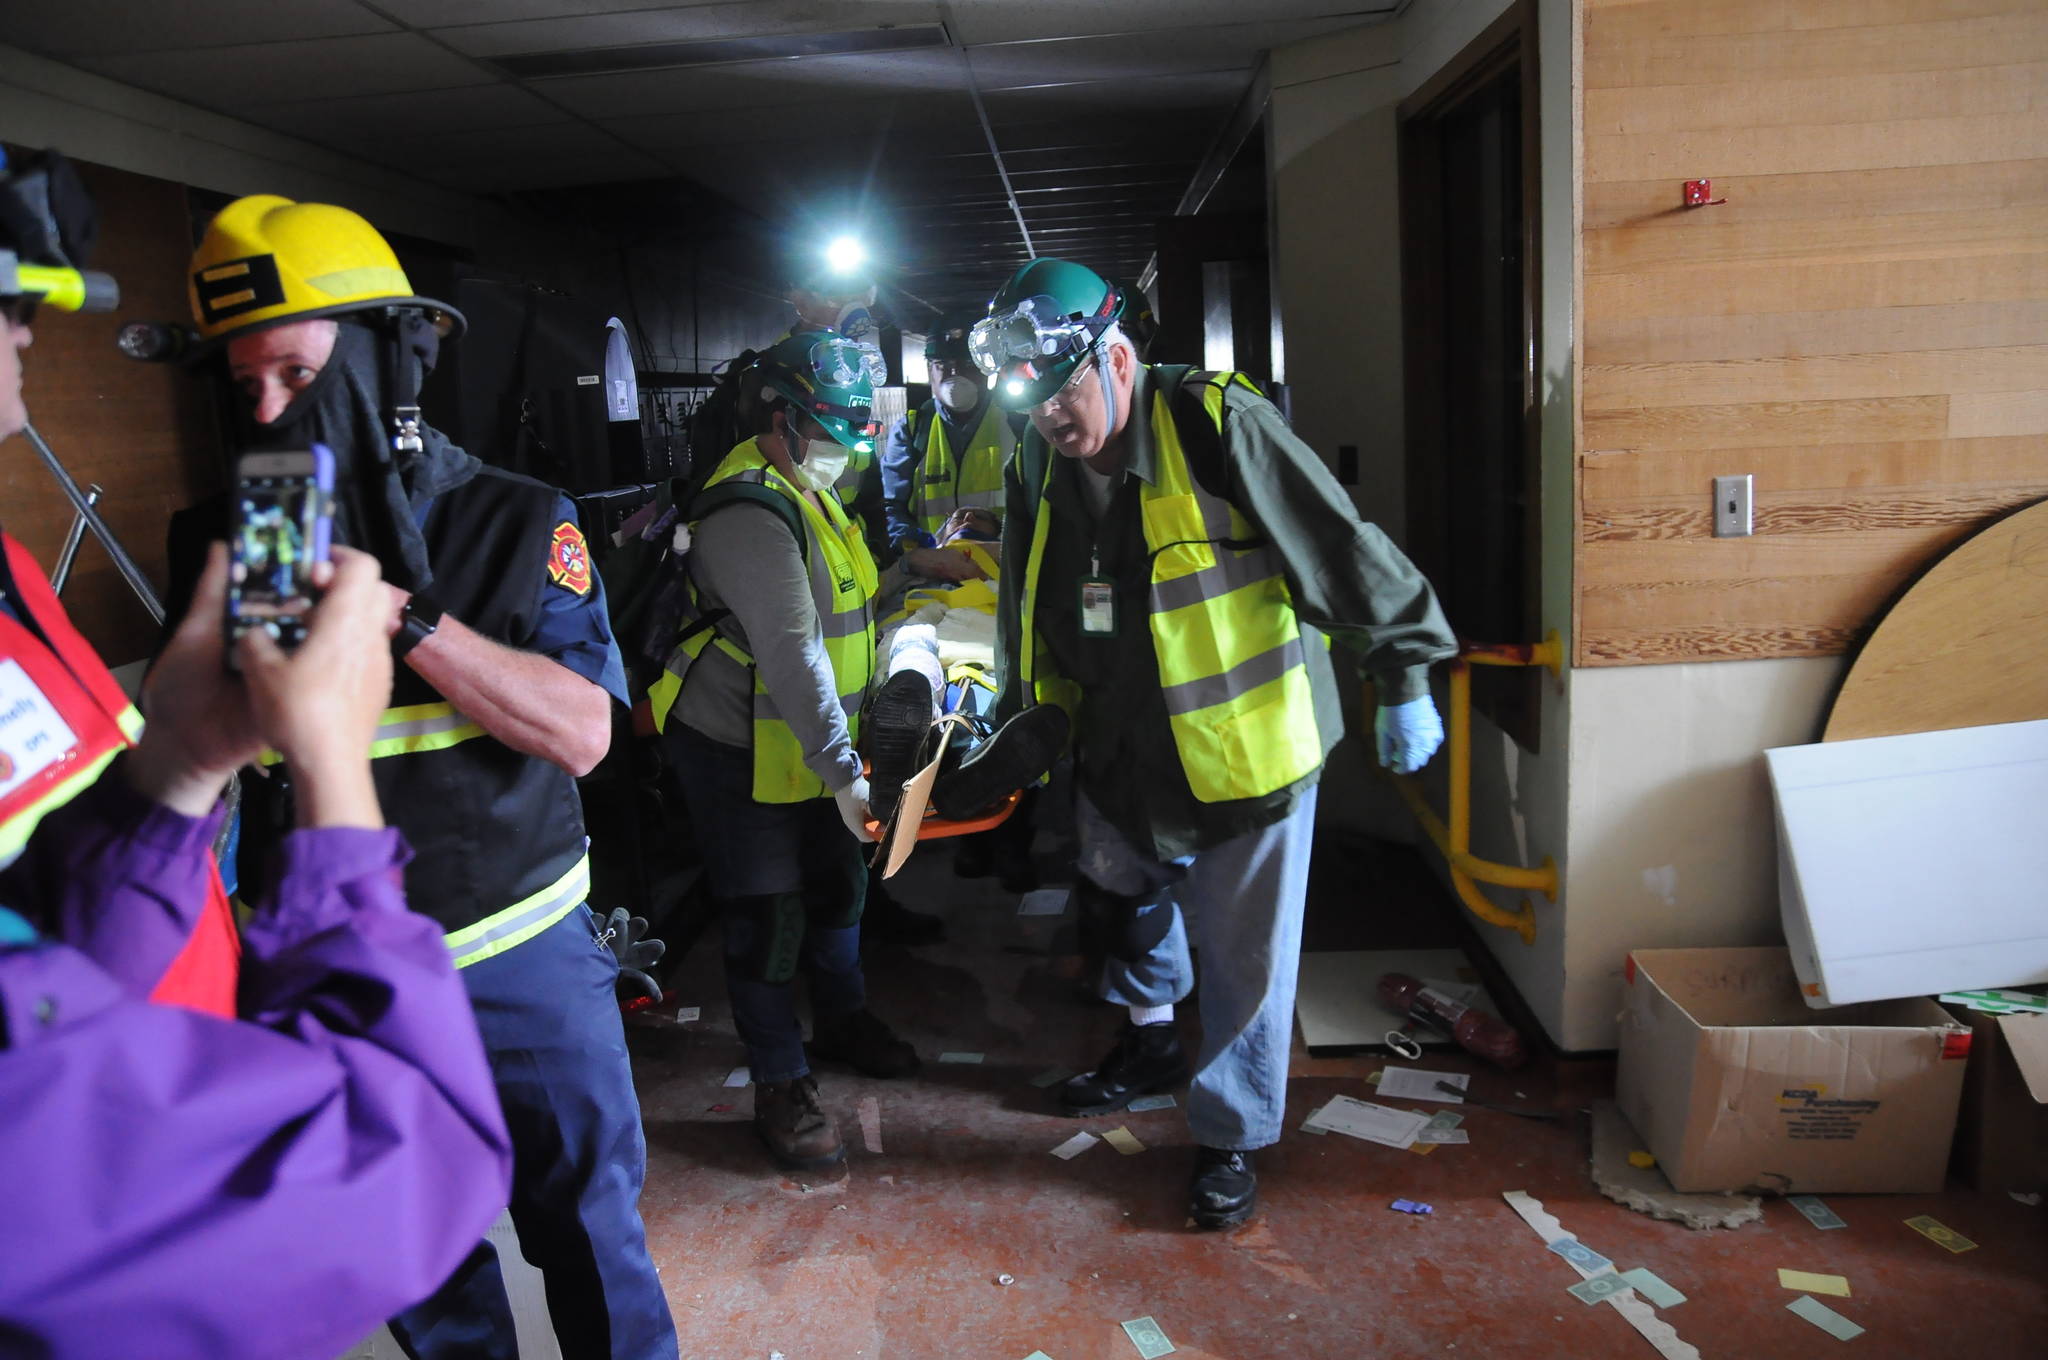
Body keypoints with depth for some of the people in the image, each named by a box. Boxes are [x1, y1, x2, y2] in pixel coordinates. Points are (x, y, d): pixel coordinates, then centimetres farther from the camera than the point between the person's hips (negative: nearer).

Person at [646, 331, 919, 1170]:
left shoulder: (807, 492, 10)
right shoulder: (752, 513, -25)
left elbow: (845, 599, 23)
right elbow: (794, 655, -31)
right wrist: (844, 773, -31)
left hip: (806, 743, 10)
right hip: (737, 752, -10)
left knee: (837, 885, 20)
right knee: (768, 918, -1)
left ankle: (841, 1021, 41)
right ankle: (779, 1084, 15)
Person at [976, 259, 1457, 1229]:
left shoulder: (1216, 425, -21)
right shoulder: (1039, 465, 0)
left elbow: (1342, 549, -17)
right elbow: (1029, 618, 14)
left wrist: (1404, 682, -13)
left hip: (1244, 751, -6)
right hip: (1118, 751, 6)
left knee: (1244, 964, 5)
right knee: (1117, 898, 25)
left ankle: (1230, 1138, 26)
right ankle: (1152, 1040, 53)